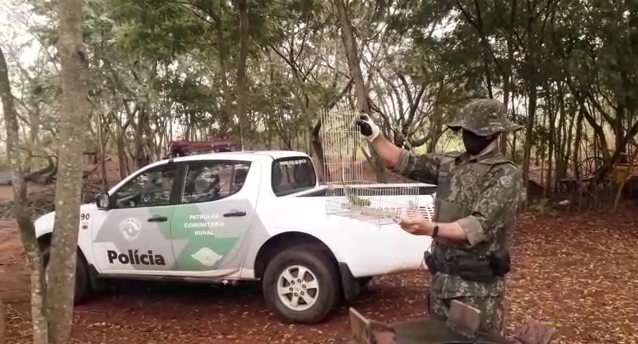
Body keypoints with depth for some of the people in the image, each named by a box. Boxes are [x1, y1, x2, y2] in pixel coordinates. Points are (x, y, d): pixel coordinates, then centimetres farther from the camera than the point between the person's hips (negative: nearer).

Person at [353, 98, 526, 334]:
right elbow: (404, 163, 5)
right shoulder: (450, 163, 7)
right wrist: (374, 136, -10)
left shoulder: (506, 175, -13)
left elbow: (480, 226, -23)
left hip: (477, 284, -6)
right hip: (441, 277, 7)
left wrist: (431, 229, -37)